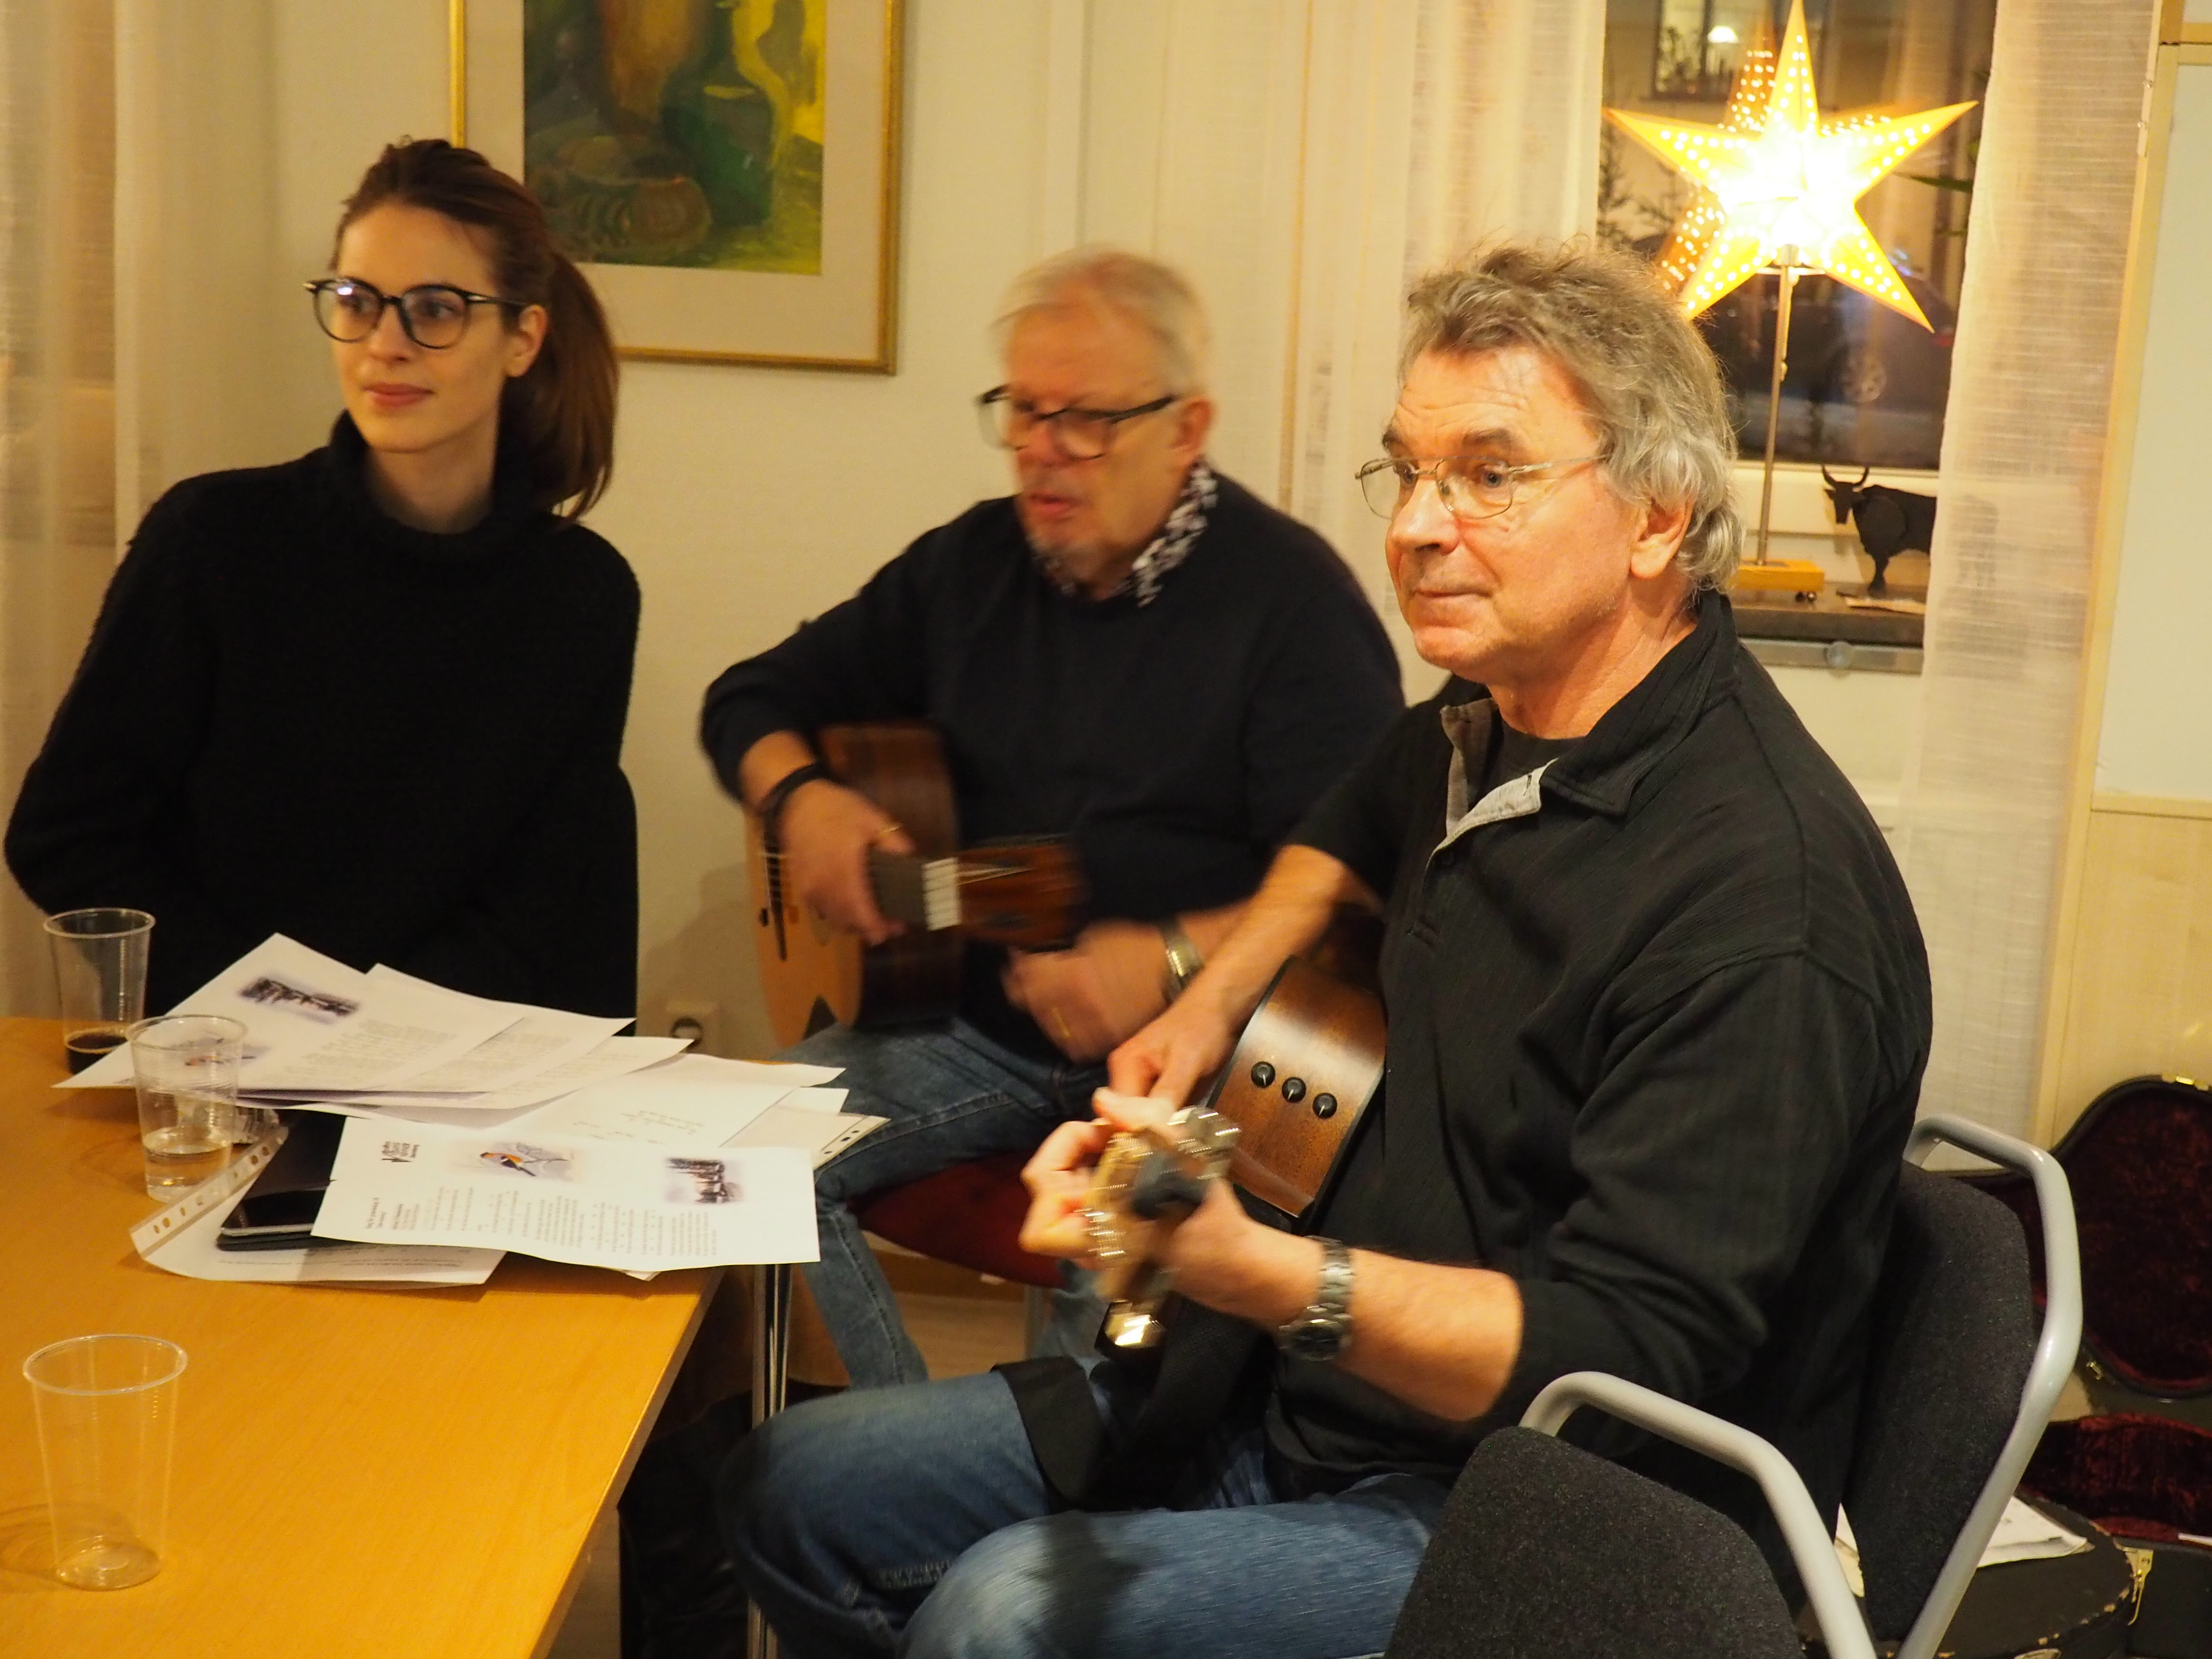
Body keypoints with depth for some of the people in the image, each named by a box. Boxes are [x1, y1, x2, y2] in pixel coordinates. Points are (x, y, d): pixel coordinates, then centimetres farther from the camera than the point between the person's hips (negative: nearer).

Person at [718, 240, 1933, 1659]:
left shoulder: (1764, 900, -23)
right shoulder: (1492, 729, 5)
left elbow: (1621, 1355, -27)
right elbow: (1363, 819, 31)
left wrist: (1255, 1272, -40)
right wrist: (1212, 1007, 14)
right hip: (1316, 1399, 9)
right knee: (791, 1489, 8)